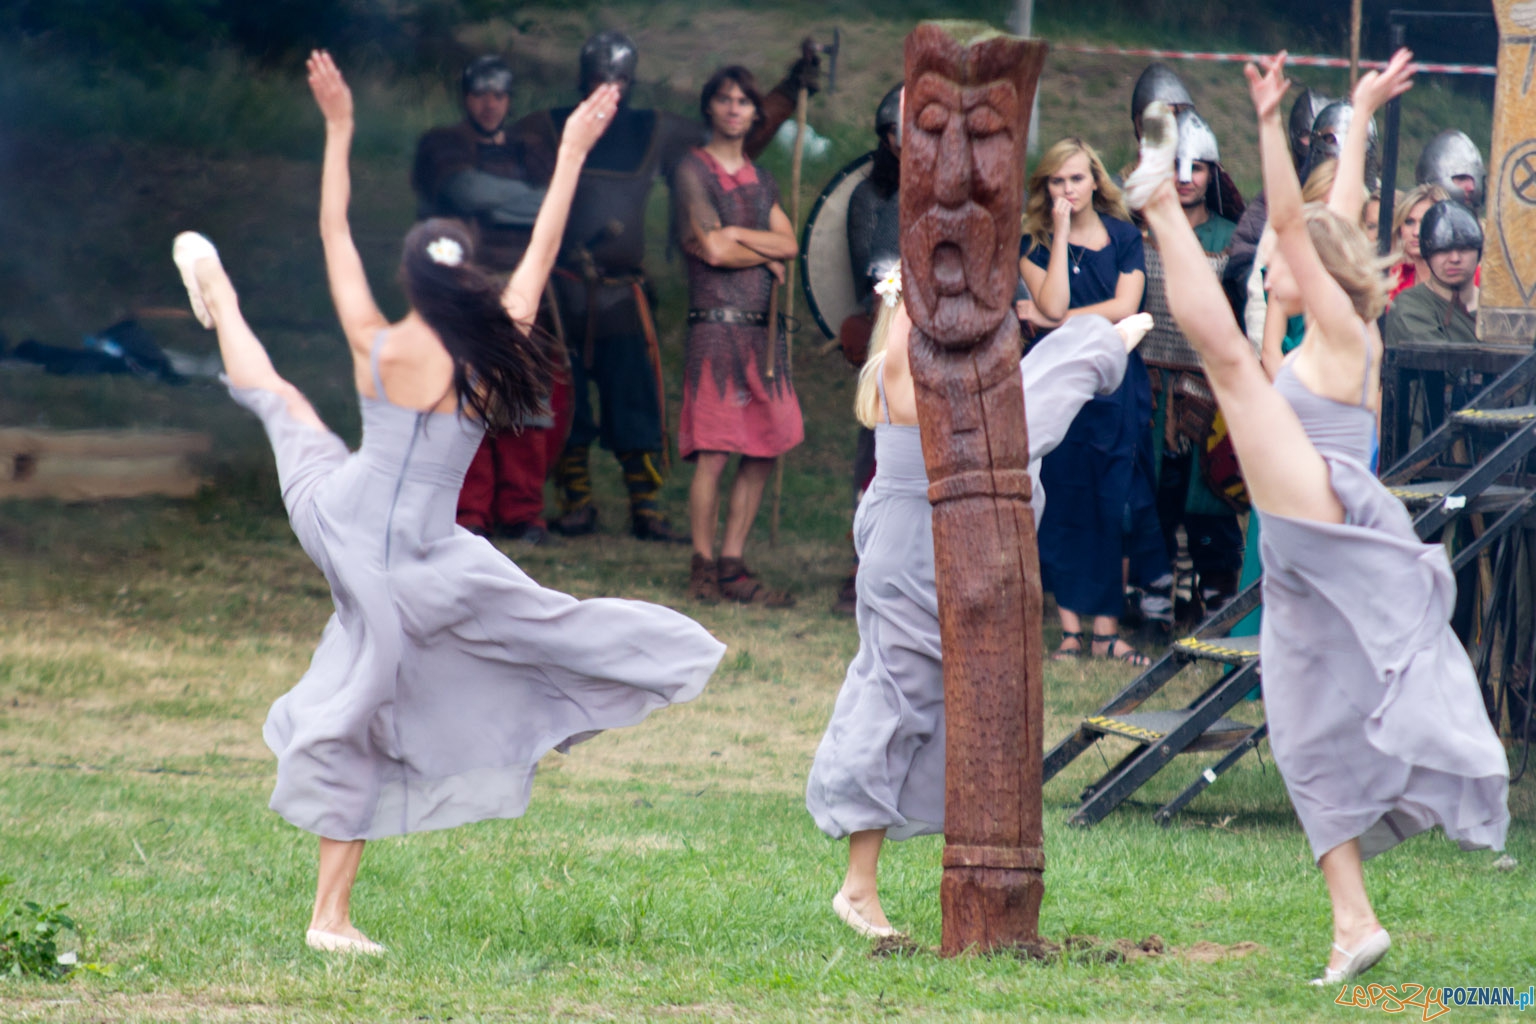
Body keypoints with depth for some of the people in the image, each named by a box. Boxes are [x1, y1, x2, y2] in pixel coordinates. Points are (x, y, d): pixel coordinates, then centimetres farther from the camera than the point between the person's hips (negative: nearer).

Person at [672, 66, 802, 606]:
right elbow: (714, 249, -11)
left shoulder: (758, 179, 20)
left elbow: (789, 244, 7)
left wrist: (735, 236, -8)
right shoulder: (694, 171, -1)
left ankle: (733, 564, 9)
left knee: (764, 450, 3)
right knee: (714, 452, -9)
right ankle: (704, 568, -2)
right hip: (718, 323, -7)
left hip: (764, 328, 7)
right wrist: (766, 256, 4)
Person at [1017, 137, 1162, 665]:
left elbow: (1124, 307, -6)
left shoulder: (1124, 237, 6)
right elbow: (1054, 304, -13)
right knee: (1064, 506, -2)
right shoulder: (1035, 244, 2)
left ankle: (1106, 630, 1)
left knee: (1114, 505, -1)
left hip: (1116, 383, 1)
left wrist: (1053, 320, -9)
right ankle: (1069, 628, 1)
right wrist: (1061, 234, -13)